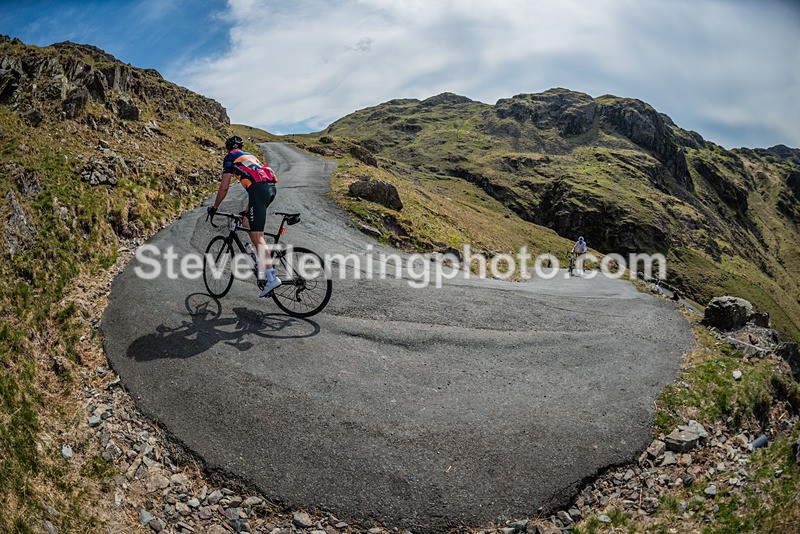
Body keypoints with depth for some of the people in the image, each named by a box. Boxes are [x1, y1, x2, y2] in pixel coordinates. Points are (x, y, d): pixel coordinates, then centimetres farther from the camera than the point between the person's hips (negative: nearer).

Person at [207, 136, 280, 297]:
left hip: (259, 188, -7)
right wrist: (248, 209, 47)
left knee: (257, 236, -9)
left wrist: (214, 207, 23)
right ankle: (261, 260, 15)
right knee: (247, 222, 23)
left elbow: (224, 187, 10)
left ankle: (271, 277, -18)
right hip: (272, 186, 7)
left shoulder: (230, 158, 15)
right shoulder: (250, 156, 34)